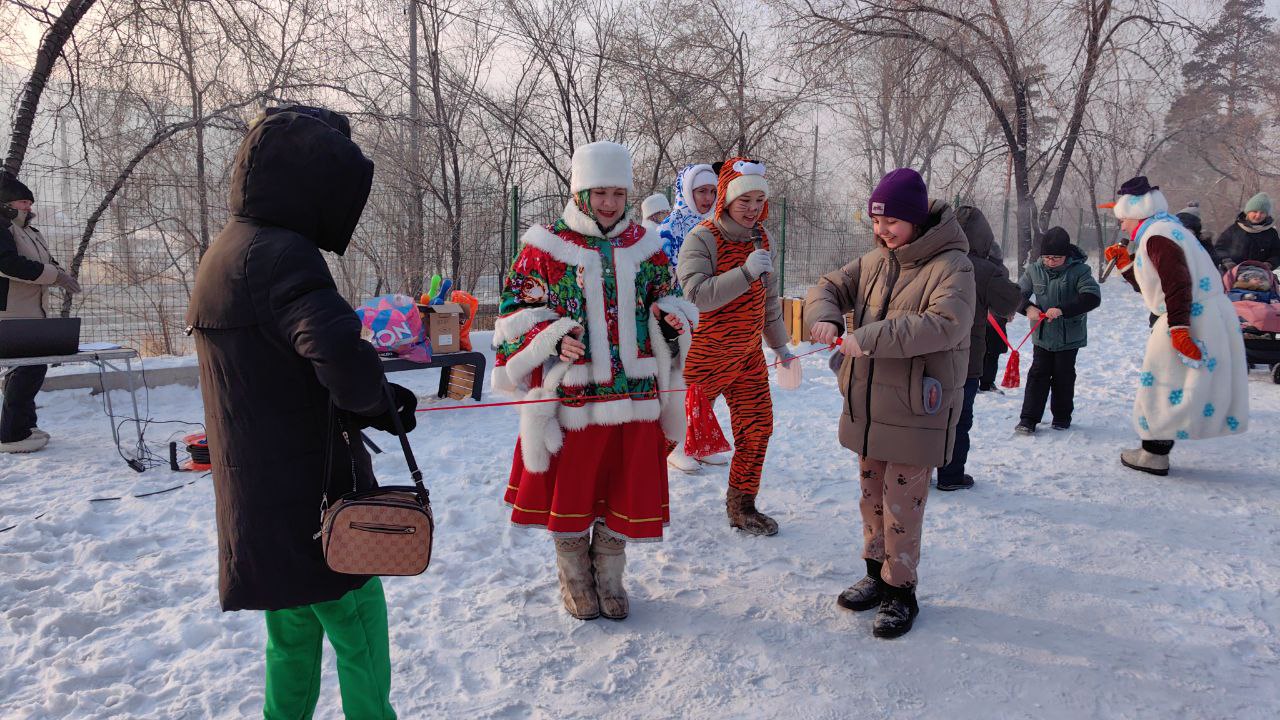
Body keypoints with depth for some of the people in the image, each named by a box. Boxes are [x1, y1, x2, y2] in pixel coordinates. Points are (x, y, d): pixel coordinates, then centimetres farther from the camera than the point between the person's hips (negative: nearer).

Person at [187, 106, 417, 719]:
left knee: (294, 635, 23)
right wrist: (379, 404, -15)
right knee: (360, 638, 4)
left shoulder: (226, 251, 12)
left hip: (258, 501, 10)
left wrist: (366, 400, 3)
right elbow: (343, 356, -36)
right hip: (311, 501, -10)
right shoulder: (281, 255, -20)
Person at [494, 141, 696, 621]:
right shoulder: (545, 248, -2)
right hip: (570, 396, -3)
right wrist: (551, 341, -20)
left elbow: (668, 300, 19)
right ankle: (574, 580, 31)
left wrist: (672, 321, -4)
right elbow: (516, 315, -2)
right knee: (569, 492, 9)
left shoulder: (645, 247, 9)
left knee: (625, 491, 11)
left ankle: (609, 577, 32)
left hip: (635, 398, 3)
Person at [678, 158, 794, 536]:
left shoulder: (760, 237, 8)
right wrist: (745, 273, -32)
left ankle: (741, 506, 23)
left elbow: (768, 296, 19)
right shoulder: (702, 238, -14)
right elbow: (695, 295, -26)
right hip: (705, 353, -7)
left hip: (749, 354, 7)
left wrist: (779, 344, 24)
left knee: (756, 427, 7)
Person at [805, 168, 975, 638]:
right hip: (868, 405, 7)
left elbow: (945, 323, -29)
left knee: (902, 501, 1)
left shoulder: (950, 265, -14)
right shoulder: (875, 262, 8)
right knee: (872, 493, 18)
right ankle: (877, 573, 35)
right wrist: (825, 317, -13)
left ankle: (900, 593, 18)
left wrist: (869, 339, -31)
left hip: (915, 412, -7)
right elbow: (829, 288, 11)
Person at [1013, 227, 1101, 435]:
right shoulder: (1033, 270, -3)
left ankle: (1062, 417, 25)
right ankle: (1029, 419, 2)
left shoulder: (1079, 270, -12)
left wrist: (1062, 310, -32)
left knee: (1063, 376, 8)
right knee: (1038, 375, 1)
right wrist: (1028, 308, -17)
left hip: (1069, 337, -2)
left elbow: (1093, 297, -21)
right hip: (1042, 334, 2)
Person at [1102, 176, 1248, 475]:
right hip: (1210, 316, 11)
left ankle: (1154, 455, 4)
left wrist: (1177, 327, -28)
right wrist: (1125, 263, 20)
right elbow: (1148, 284, 26)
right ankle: (1157, 450, 22)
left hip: (1193, 321, -11)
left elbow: (1177, 283, -24)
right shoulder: (1166, 230, 21)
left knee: (1163, 385, -3)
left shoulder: (1157, 235, -13)